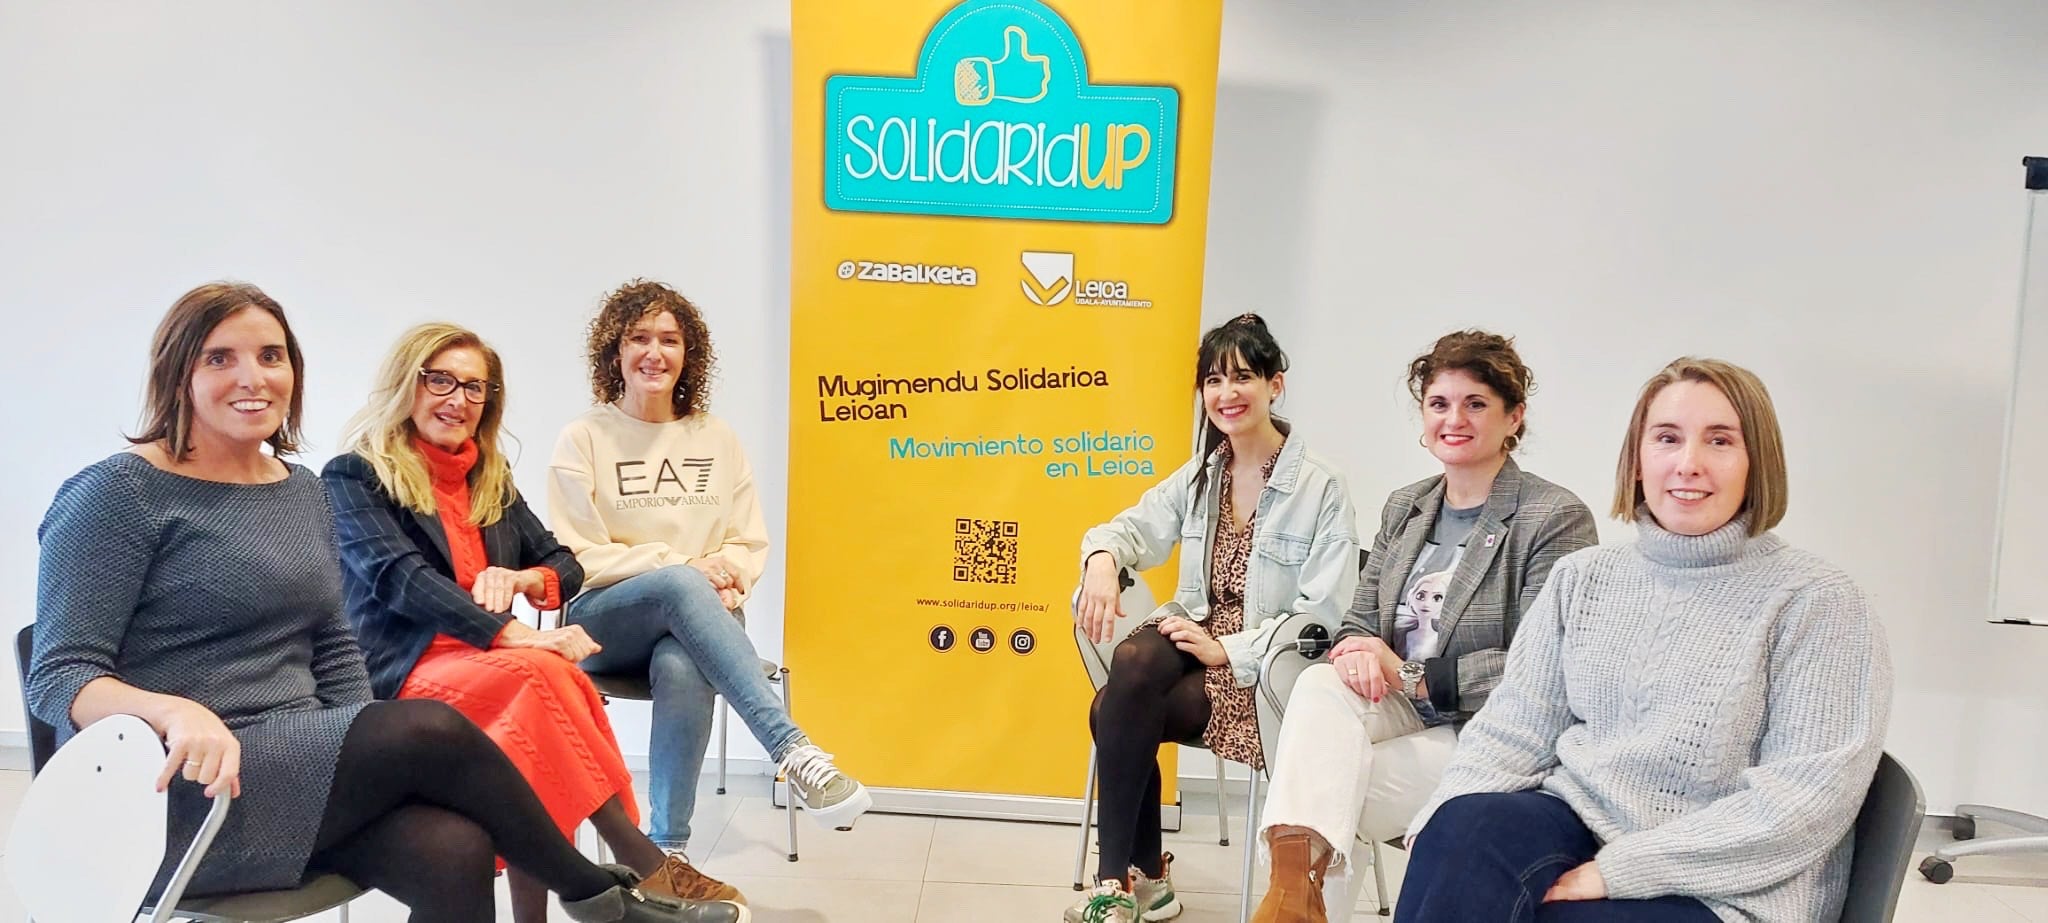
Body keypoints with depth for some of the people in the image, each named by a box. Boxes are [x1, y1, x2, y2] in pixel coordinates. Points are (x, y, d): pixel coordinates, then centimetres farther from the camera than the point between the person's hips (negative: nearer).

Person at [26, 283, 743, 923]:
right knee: (432, 728, -24)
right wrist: (175, 713, -30)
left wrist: (372, 770, 0)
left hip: (299, 769, 5)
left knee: (454, 851, -25)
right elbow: (59, 677, -10)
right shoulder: (118, 493, -6)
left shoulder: (302, 491, 14)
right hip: (176, 796, -5)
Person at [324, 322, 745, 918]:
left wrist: (520, 578, -10)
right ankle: (644, 865, -32)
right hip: (404, 677, -5)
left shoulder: (491, 479, 19)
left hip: (489, 667, 5)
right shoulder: (354, 476, 1)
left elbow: (566, 566, 17)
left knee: (545, 679, -32)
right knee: (541, 671, -34)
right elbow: (399, 578, -16)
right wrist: (516, 635, -29)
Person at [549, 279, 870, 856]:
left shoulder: (718, 440, 12)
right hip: (605, 621, -2)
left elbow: (751, 544, 12)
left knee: (682, 670, -37)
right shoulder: (583, 440, 3)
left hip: (692, 617, 2)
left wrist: (727, 576, -12)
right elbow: (577, 558, -3)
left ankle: (668, 849, -26)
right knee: (680, 585, -37)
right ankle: (795, 752, -45)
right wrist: (684, 565, -14)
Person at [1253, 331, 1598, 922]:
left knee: (1328, 781, -28)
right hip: (1402, 710, 5)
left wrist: (1411, 674, -16)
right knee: (1320, 684, -29)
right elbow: (1361, 622, 14)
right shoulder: (1403, 508, 14)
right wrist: (1357, 654, -13)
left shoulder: (1557, 518, -7)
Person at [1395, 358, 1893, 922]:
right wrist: (1448, 828, -15)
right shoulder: (1582, 577, 8)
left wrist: (1616, 870, -19)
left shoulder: (1813, 600, -6)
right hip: (1574, 827, 4)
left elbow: (1808, 795, -13)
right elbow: (1516, 728, 6)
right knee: (1466, 830, -29)